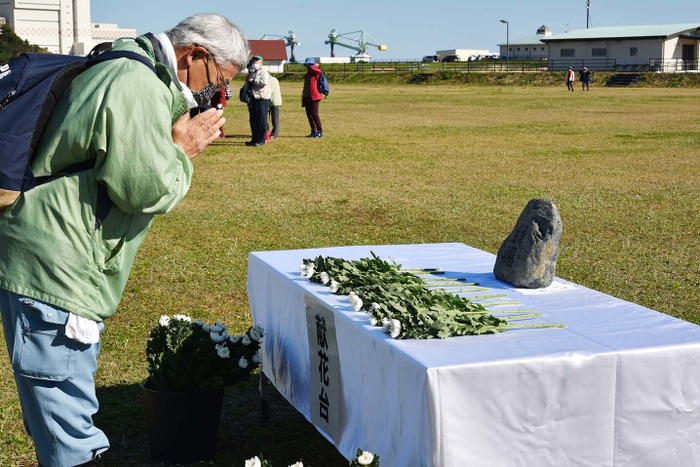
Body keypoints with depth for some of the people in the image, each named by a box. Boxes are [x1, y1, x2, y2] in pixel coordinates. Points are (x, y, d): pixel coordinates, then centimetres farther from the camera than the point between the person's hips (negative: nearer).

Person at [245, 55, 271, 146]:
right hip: (253, 100, 8)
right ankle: (255, 139, 18)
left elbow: (264, 82, -22)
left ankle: (262, 140, -1)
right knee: (253, 121, 10)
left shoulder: (264, 72, -4)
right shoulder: (252, 73, 21)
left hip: (262, 100, -8)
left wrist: (253, 81, -14)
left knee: (262, 121, -5)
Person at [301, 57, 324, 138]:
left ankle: (320, 132, -7)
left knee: (314, 114, -11)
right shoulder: (307, 74, 20)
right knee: (309, 115, 10)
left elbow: (318, 71, -30)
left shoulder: (315, 72, -6)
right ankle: (314, 132, 18)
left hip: (313, 97, -9)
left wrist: (315, 65, -10)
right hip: (307, 97, 9)